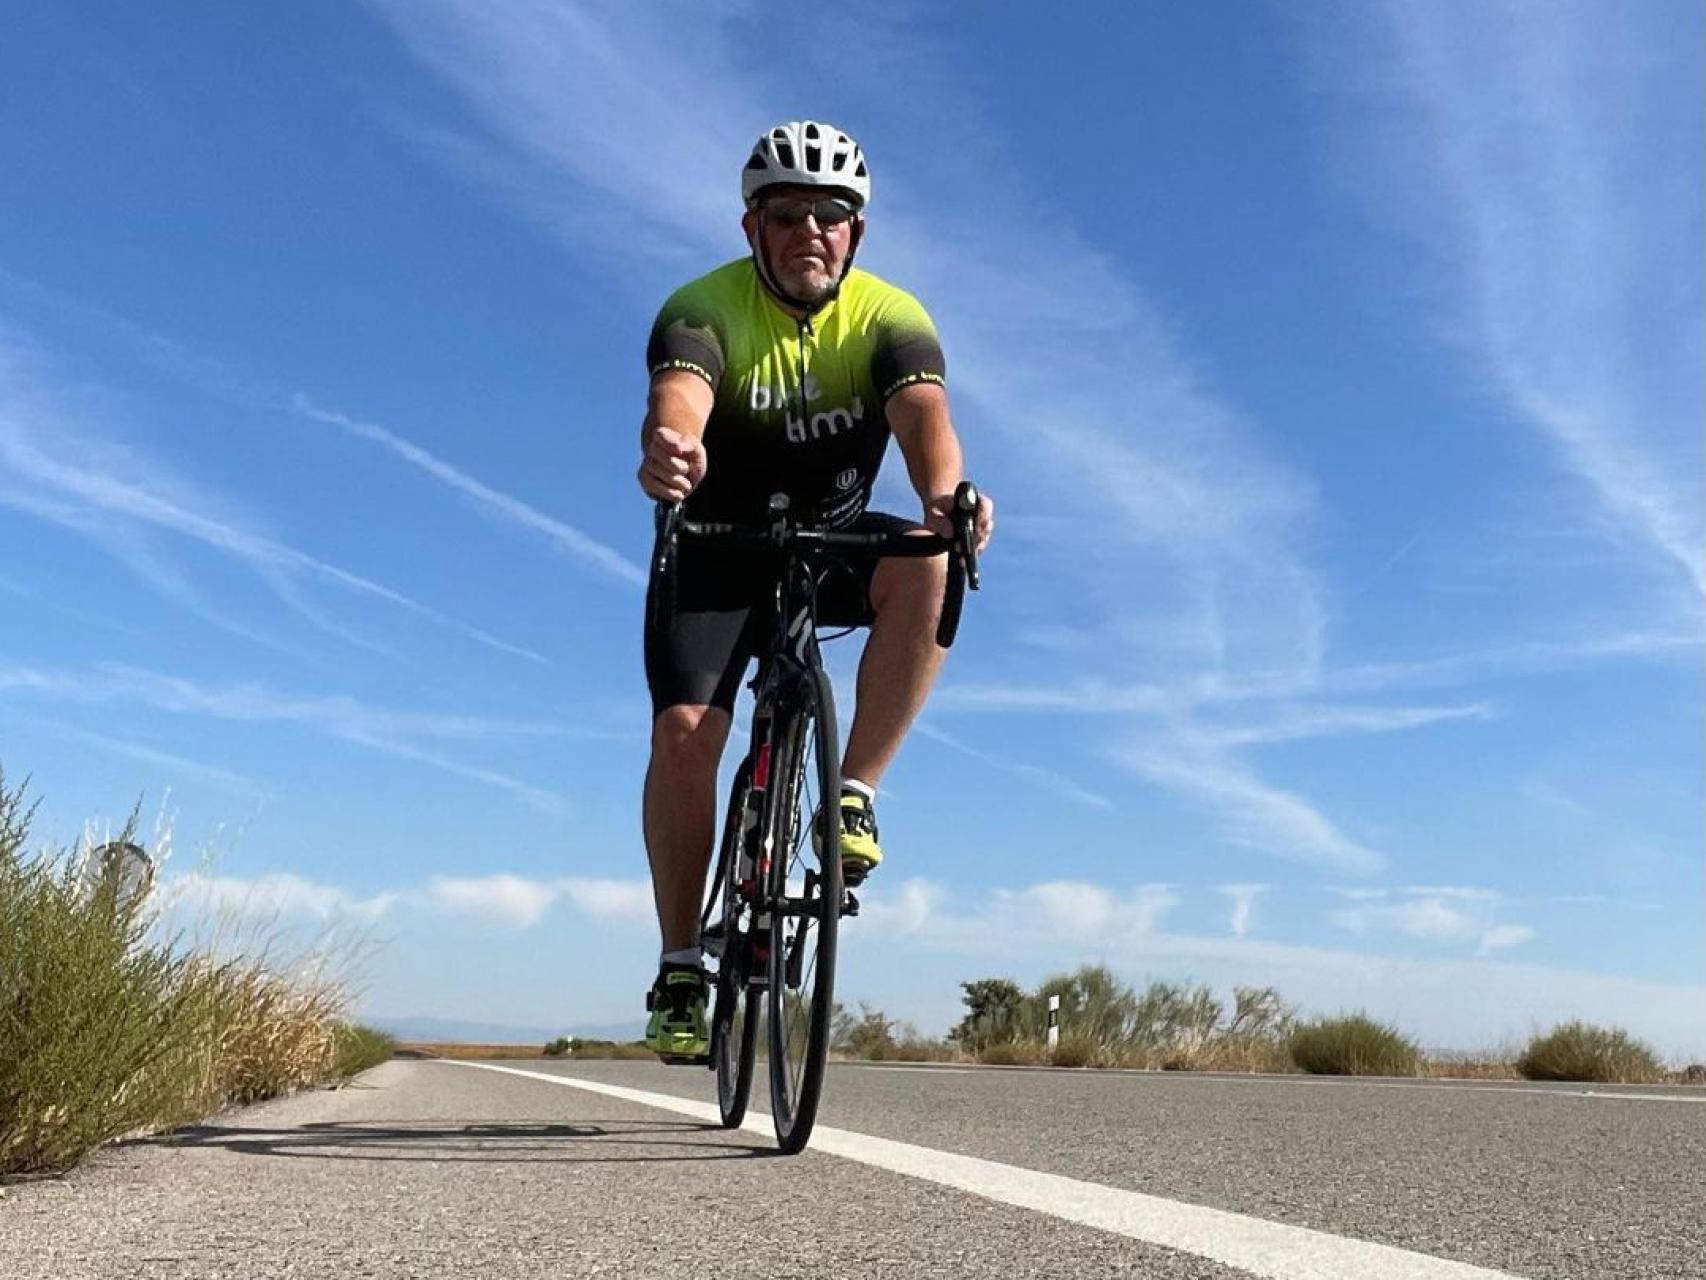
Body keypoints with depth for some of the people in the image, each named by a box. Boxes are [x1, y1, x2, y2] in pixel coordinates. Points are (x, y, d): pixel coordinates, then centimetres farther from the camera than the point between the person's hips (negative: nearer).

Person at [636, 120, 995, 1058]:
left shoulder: (890, 317, -13)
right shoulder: (705, 308, -17)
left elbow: (923, 415, -32)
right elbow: (678, 400, -38)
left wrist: (947, 495, -55)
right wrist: (667, 453, -63)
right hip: (717, 550, -1)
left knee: (927, 567, -31)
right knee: (684, 730, -19)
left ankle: (854, 796, -19)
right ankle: (680, 967, -2)